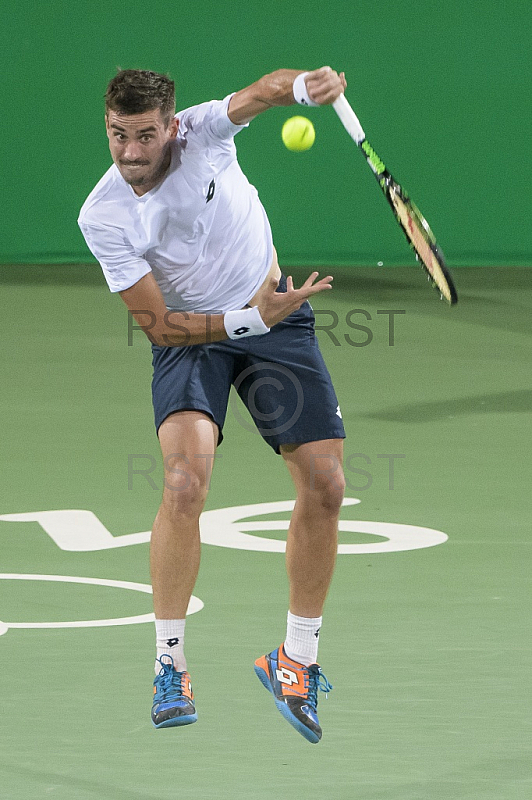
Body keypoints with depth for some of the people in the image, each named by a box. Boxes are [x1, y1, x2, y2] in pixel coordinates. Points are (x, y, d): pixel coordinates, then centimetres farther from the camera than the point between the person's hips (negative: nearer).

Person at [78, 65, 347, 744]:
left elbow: (264, 91, -34)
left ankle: (297, 660, 13)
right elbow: (158, 325, -18)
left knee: (324, 486, -5)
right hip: (190, 333, -2)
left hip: (274, 315, 2)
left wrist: (303, 85, -57)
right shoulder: (102, 217, -19)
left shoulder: (203, 134, -16)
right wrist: (251, 319, -29)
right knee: (185, 479, -26)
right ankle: (169, 667, -14)